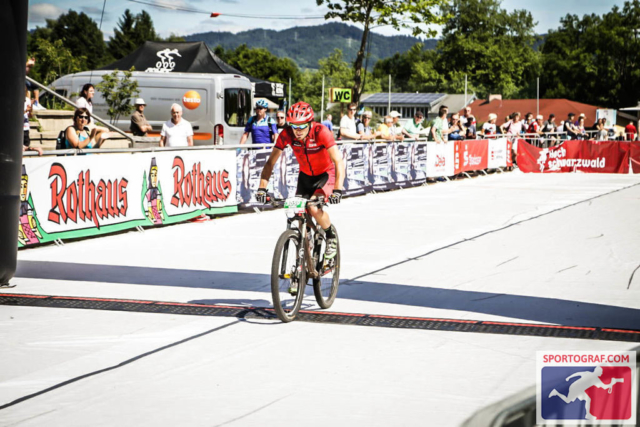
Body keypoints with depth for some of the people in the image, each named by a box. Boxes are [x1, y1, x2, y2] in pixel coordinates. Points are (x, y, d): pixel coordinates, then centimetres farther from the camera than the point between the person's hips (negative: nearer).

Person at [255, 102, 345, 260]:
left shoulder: (321, 132, -31)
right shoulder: (286, 134, -21)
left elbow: (339, 162, -35)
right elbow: (271, 162, -18)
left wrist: (337, 190, -47)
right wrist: (262, 188, -30)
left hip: (326, 174, -4)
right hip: (305, 175, 4)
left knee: (314, 208, -25)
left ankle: (331, 237, 3)